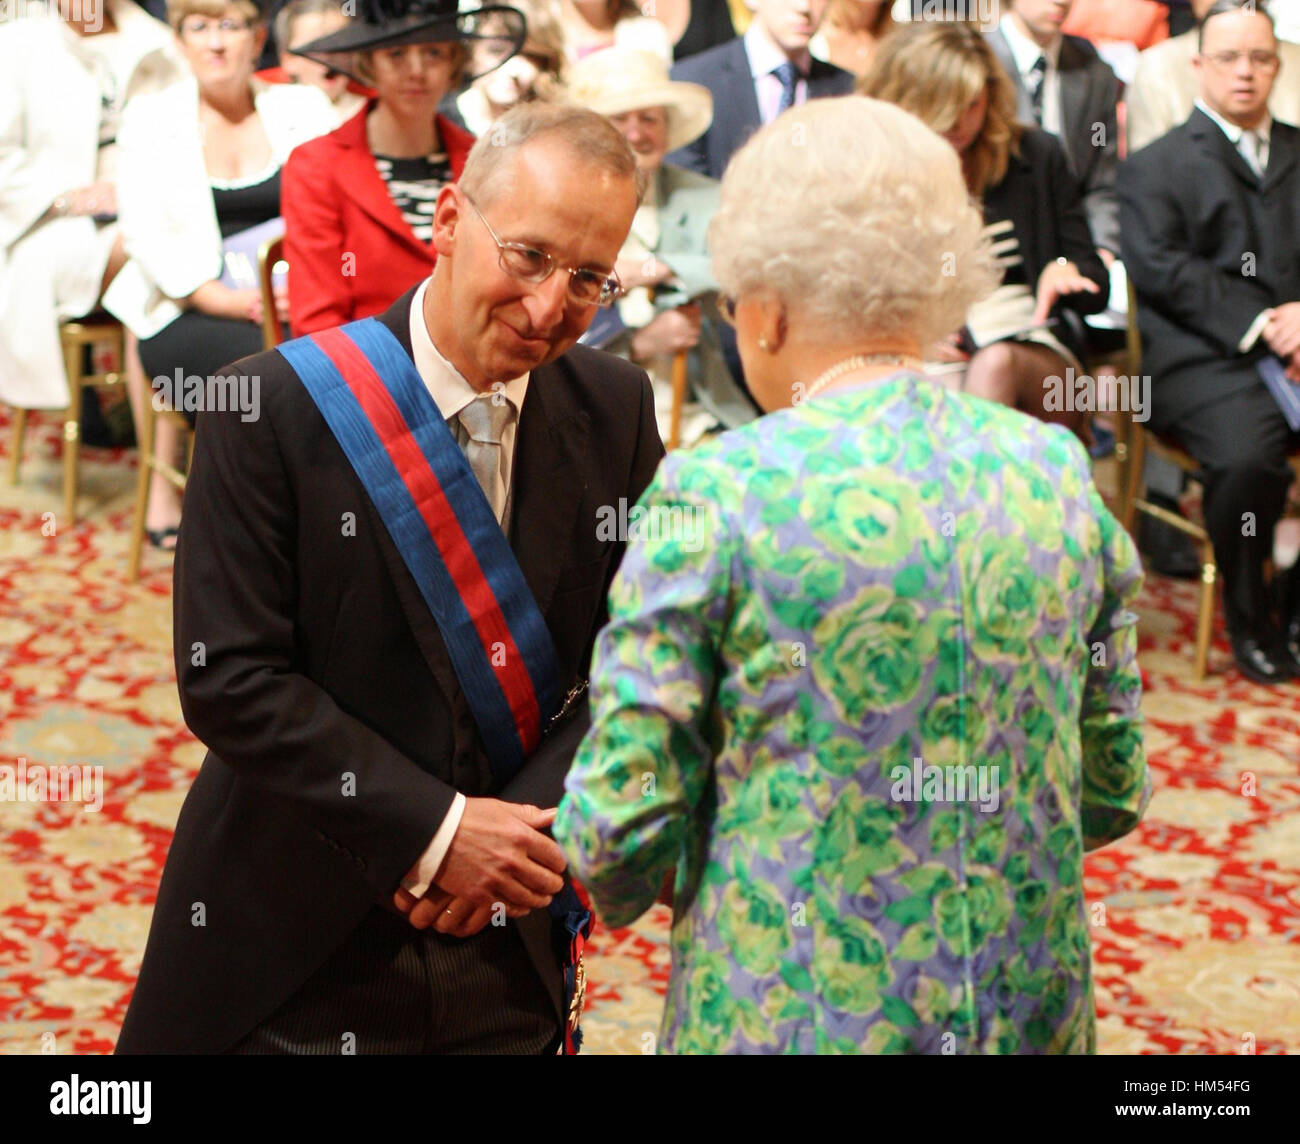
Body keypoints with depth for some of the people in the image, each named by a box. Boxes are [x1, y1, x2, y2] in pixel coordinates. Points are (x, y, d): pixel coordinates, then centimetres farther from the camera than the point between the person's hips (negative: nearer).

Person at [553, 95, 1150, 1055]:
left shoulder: (714, 493, -15)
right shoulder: (1060, 471, -2)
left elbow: (620, 823, -13)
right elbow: (1113, 794, 6)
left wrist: (616, 882, 9)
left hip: (793, 1010, -4)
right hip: (1036, 1009, 4)